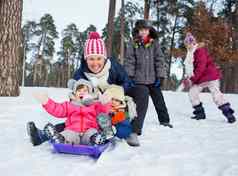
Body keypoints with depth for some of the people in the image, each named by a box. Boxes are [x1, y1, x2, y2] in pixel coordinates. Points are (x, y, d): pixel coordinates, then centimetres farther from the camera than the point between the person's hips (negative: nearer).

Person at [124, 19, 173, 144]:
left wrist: (160, 76, -4)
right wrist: (128, 77, -10)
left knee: (159, 101, 17)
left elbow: (160, 60, 2)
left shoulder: (154, 43, 3)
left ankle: (164, 120, 38)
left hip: (153, 79, 3)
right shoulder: (133, 44, -2)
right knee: (141, 103, -10)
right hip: (139, 80, -2)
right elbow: (129, 61, -4)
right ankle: (135, 129, -3)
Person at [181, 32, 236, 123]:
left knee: (216, 94, -15)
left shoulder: (200, 50, -15)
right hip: (200, 78, 9)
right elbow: (190, 68, 18)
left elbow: (201, 66, -23)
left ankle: (228, 112, -9)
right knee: (192, 93, 1)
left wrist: (193, 79, -23)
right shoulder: (190, 54, 13)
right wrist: (187, 77, 2)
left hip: (210, 75, -9)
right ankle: (200, 112, 10)